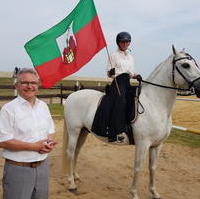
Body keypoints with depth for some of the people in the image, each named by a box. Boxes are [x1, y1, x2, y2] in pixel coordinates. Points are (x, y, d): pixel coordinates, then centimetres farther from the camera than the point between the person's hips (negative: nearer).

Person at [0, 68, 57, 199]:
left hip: (43, 165, 6)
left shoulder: (43, 106, 6)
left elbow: (51, 130, 14)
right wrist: (34, 146, -21)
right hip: (18, 168, -5)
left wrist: (49, 142, -9)